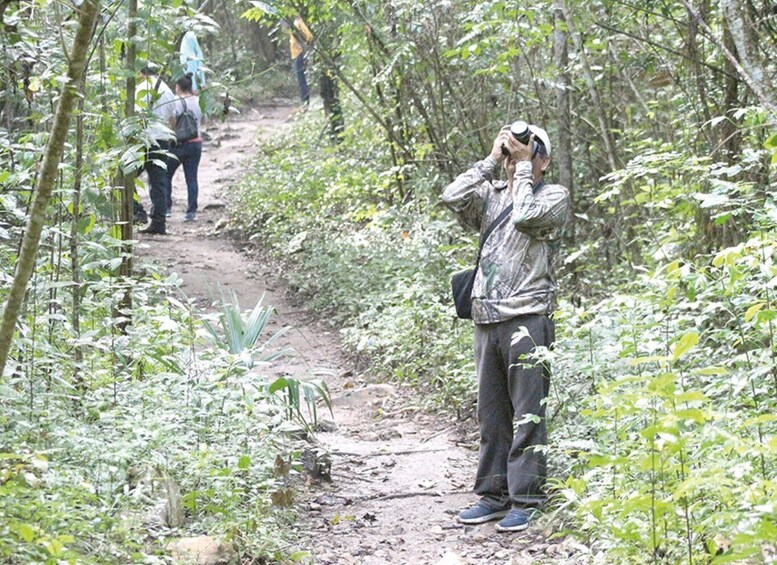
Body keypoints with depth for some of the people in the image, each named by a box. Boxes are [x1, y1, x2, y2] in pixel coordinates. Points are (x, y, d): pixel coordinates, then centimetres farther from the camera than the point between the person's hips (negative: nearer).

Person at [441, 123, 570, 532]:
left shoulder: (554, 196, 3)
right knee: (491, 414, 10)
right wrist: (491, 160, 3)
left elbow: (526, 216, -17)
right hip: (486, 320, 6)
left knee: (526, 415, -5)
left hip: (527, 320, -6)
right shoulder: (491, 195, 16)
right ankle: (493, 494, 17)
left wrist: (523, 168, -6)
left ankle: (525, 501, -3)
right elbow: (452, 198, -2)